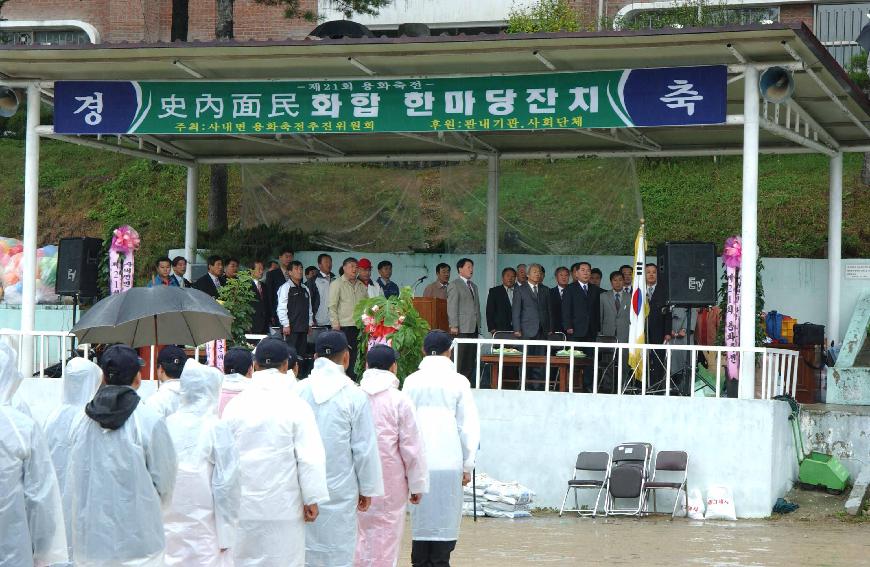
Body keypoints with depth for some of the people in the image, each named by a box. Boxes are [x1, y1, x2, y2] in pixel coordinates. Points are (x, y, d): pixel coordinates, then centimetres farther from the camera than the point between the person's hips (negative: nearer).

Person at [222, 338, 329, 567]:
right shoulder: (296, 405, -8)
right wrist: (313, 499, -2)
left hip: (242, 507, 3)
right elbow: (310, 457, -10)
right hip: (283, 505, -3)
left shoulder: (234, 405, 1)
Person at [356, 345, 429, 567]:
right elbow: (411, 447, -7)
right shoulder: (400, 400, -10)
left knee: (360, 535, 13)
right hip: (390, 482, -3)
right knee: (385, 540, 4)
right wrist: (417, 485, 3)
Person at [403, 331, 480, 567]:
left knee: (420, 517, 8)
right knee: (445, 519, 2)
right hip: (449, 461, -2)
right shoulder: (458, 381, -1)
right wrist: (468, 465, 7)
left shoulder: (411, 381, 4)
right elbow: (468, 426, 0)